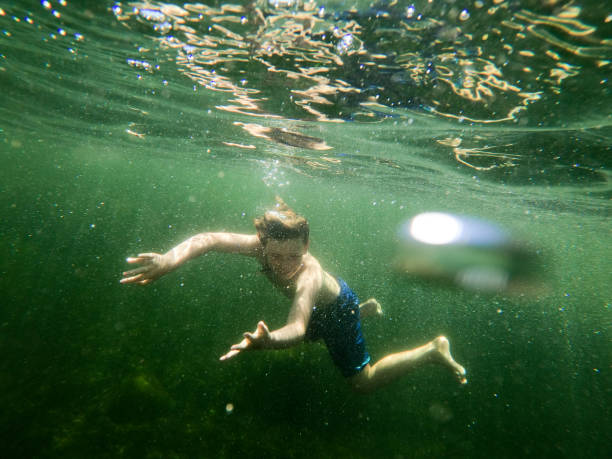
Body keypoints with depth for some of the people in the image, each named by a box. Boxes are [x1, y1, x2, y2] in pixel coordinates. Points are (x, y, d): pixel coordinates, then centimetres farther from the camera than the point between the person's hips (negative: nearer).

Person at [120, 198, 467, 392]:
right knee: (311, 339, 38)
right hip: (322, 304, 7)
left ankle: (433, 350, 18)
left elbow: (297, 327, -60)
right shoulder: (261, 245, -31)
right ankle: (367, 309, 53)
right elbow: (209, 238, -36)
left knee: (364, 382, 5)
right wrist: (169, 260, -54)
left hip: (336, 308, -6)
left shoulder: (309, 276, -46)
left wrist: (267, 341, -82)